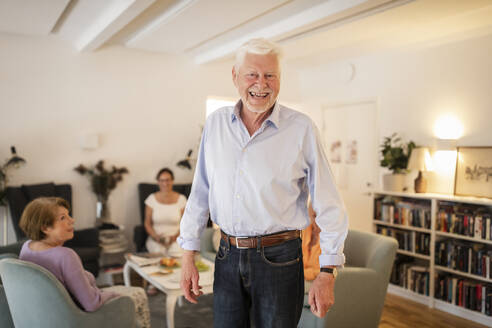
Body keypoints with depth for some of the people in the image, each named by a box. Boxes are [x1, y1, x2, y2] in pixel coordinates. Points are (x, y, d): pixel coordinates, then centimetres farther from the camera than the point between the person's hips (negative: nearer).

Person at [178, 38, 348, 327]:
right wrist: (188, 255, 7)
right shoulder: (216, 124, 3)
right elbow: (200, 194, 8)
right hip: (228, 256, 3)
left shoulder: (301, 129, -8)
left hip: (278, 258, -3)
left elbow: (329, 206, -5)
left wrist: (327, 273, -7)